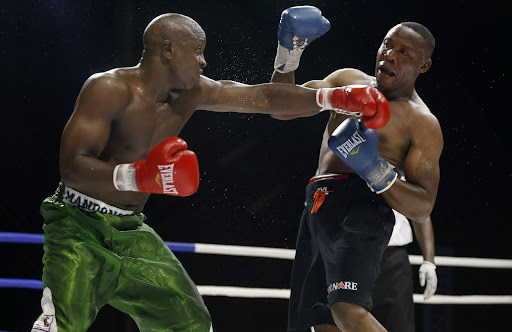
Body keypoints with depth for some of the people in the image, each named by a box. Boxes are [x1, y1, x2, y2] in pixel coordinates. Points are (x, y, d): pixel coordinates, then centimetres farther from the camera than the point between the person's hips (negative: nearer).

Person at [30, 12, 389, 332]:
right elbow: (71, 167, -26)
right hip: (79, 226, -8)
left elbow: (263, 96, 9)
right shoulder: (109, 89, -19)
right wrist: (138, 175, -42)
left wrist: (339, 100, 2)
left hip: (130, 231, 8)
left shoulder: (192, 92, 4)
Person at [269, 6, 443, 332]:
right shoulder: (349, 80, 18)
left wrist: (375, 169, -24)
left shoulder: (423, 124, -1)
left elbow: (423, 208, -8)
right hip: (319, 209, 7)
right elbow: (282, 108, 17)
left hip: (361, 210, -7)